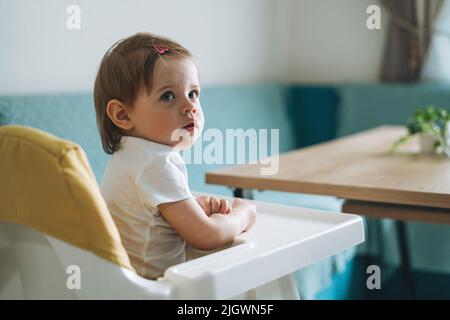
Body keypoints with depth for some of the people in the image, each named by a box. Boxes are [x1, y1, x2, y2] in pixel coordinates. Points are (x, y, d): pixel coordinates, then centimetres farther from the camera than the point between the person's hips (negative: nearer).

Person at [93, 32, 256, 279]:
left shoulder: (128, 154, 7)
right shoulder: (157, 165, -22)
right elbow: (204, 236, -21)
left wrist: (199, 204, 6)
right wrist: (242, 214, -3)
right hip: (150, 287, -9)